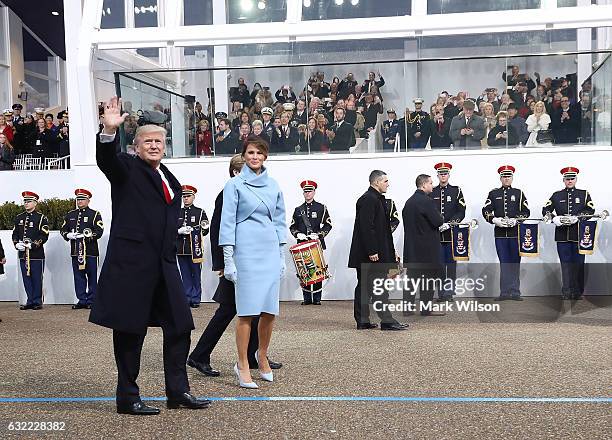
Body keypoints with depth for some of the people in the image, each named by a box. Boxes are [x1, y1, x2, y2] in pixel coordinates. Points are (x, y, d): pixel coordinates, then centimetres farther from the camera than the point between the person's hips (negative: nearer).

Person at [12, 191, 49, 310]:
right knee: (26, 278, 7)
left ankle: (37, 302, 8)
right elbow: (15, 233, 14)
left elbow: (44, 235, -9)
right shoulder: (19, 217, 14)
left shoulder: (41, 217, -2)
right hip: (22, 254, 5)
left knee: (37, 278, 0)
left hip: (37, 254, -5)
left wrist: (32, 245, -19)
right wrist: (17, 244, -5)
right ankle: (30, 301, 14)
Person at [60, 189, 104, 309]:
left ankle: (91, 301, 7)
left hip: (90, 251, -4)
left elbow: (99, 232, -9)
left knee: (92, 277, 0)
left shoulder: (95, 214, 2)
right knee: (78, 276, 5)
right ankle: (82, 300, 11)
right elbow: (63, 229, 16)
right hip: (75, 251, 4)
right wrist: (68, 235, -6)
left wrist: (85, 236, -21)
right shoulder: (70, 215, 17)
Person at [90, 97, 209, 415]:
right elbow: (106, 160, -23)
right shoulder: (127, 168, 0)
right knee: (130, 330, 1)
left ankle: (178, 392, 19)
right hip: (131, 262, -7)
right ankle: (127, 398, 12)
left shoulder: (170, 180, 19)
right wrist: (110, 131, -41)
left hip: (163, 263, 7)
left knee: (179, 325, 8)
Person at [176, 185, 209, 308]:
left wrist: (192, 230, -15)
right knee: (185, 275, 5)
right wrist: (179, 231, -9)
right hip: (181, 250, 3)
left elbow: (205, 230, 0)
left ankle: (196, 299, 8)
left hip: (195, 250, -3)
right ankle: (187, 298, 12)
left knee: (196, 275, 1)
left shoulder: (200, 212, 6)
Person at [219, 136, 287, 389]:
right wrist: (228, 260, -7)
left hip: (270, 251, 4)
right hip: (246, 251, -4)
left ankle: (262, 356, 27)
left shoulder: (273, 185, 13)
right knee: (247, 310, -5)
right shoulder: (235, 185, 1)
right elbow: (228, 222, -2)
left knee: (270, 310, 4)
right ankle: (242, 366, 5)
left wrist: (282, 256, 13)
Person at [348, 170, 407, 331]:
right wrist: (372, 251, -23)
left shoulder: (376, 199, 19)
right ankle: (387, 321, -4)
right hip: (370, 253, -11)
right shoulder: (368, 200, -14)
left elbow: (381, 227, 23)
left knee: (364, 286, 11)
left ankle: (362, 321, 15)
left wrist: (391, 250, 21)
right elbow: (367, 227, -22)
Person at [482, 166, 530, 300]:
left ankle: (515, 292, 7)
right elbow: (486, 211, 3)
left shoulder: (519, 193, 8)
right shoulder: (493, 193, 9)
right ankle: (504, 292, 8)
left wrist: (516, 220, -14)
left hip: (516, 232, 0)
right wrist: (494, 220, -15)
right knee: (504, 263, 3)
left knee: (515, 263, 2)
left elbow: (526, 211, 3)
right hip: (500, 233, 0)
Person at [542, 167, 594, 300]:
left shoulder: (584, 194, 9)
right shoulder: (556, 195, 12)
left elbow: (591, 210, -3)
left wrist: (577, 217, -18)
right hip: (562, 235, 1)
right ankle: (566, 292, 10)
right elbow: (545, 210, 5)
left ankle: (578, 293, 10)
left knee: (578, 264, 2)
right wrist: (554, 218, -15)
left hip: (579, 235, -1)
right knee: (565, 264, 3)